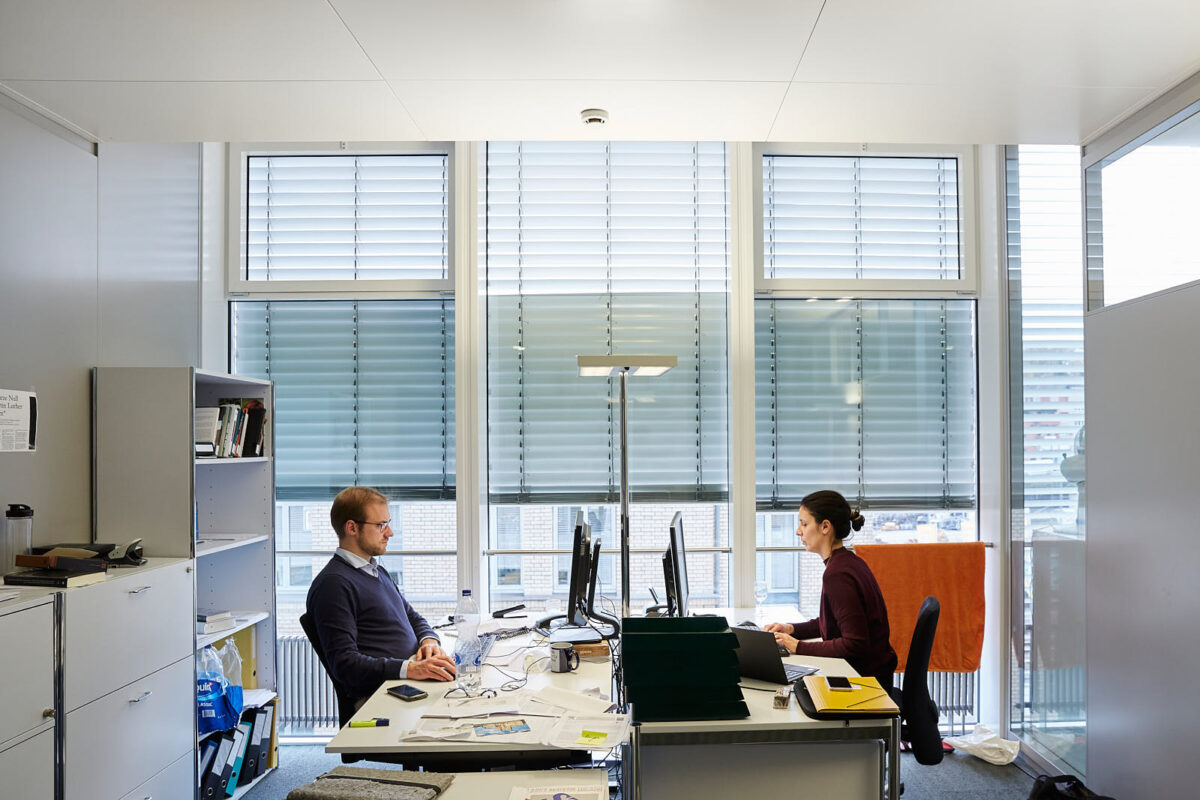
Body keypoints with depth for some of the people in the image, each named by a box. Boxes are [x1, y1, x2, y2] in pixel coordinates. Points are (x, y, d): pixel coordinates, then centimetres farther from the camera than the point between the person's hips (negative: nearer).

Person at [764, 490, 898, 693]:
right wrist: (792, 628, 7)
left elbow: (855, 644, -25)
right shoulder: (850, 561, 7)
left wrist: (800, 647, -19)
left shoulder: (837, 574, -23)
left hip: (866, 678, -9)